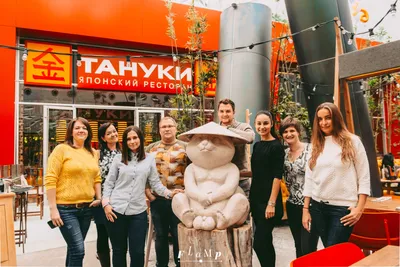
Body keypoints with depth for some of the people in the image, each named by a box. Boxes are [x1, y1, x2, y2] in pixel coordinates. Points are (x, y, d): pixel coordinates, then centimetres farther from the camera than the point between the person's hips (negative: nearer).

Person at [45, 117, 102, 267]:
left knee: (74, 249, 17)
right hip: (66, 208, -5)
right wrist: (53, 208, -15)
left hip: (86, 208, 6)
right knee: (78, 250, -9)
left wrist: (99, 197, 4)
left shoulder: (93, 153, 9)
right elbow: (50, 180, -11)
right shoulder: (61, 149, -7)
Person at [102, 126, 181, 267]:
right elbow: (109, 183, 7)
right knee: (119, 250, 12)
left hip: (138, 211, 0)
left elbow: (155, 182, 4)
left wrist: (168, 193, -12)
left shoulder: (149, 159, 5)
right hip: (116, 210, 1)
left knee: (137, 252, 3)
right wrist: (106, 203, -4)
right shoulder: (118, 158, 5)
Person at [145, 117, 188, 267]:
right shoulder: (151, 148, 8)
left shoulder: (185, 147, 2)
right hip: (157, 199, 2)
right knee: (160, 236, 14)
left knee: (179, 236, 6)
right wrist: (148, 193, -1)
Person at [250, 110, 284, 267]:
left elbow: (277, 176, -15)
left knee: (259, 243, -7)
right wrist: (251, 197, 14)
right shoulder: (257, 145, 11)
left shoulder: (276, 146, -10)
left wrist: (272, 203, -20)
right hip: (256, 198, 7)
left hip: (268, 200, -7)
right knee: (265, 241, 15)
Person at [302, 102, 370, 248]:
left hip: (343, 207, -4)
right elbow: (309, 178, 9)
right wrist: (306, 209, 6)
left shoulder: (352, 141, -2)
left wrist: (359, 208, -9)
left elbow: (364, 177, -3)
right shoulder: (316, 145, 9)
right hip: (317, 206, 4)